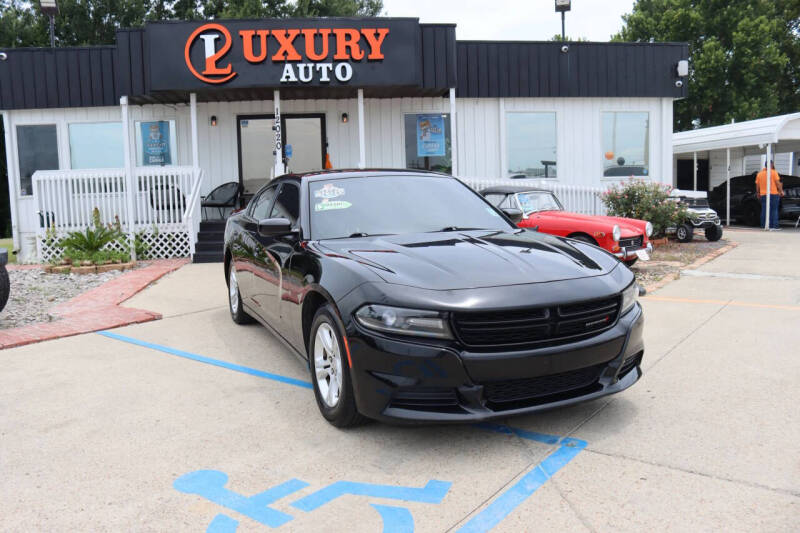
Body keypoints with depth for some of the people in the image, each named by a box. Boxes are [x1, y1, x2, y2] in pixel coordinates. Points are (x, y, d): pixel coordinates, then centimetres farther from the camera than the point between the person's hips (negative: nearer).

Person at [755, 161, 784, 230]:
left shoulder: (759, 174, 9)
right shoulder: (773, 172, -4)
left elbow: (757, 185, 12)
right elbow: (778, 183, -6)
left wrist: (758, 193, 21)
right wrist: (781, 191, 2)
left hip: (763, 195, 4)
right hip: (773, 193, -4)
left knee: (764, 211, 5)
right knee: (774, 210, 1)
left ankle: (763, 225, 4)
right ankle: (774, 225, -3)